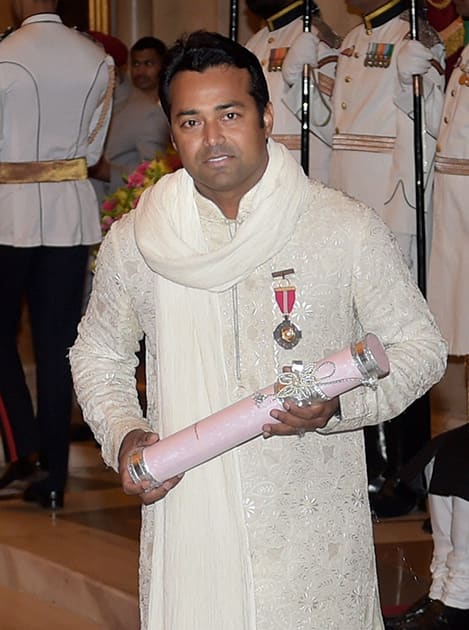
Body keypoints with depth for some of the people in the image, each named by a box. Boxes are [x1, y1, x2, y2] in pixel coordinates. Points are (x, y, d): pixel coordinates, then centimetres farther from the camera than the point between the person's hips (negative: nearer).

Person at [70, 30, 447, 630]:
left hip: (312, 530, -1)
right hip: (187, 525, 2)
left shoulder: (347, 230, -6)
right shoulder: (132, 240, 1)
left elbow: (420, 345, 2)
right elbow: (97, 353, 16)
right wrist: (122, 435, -2)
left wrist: (338, 403, -15)